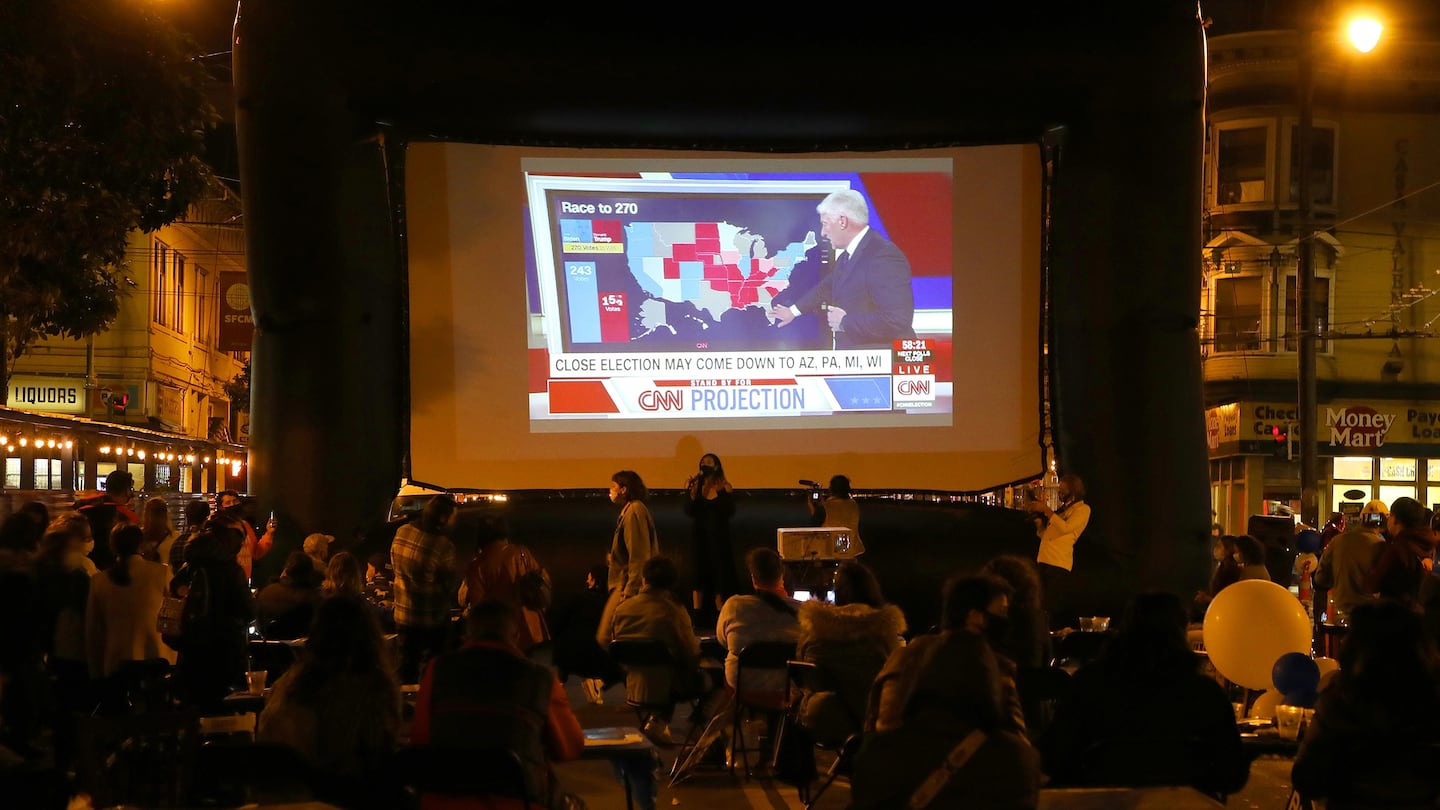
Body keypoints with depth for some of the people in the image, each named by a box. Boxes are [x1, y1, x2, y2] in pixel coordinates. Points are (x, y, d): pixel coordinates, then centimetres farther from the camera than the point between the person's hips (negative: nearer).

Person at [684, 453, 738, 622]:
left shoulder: (724, 487, -2)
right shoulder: (695, 485, 2)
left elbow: (730, 512, -11)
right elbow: (689, 511, -5)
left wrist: (722, 493, -23)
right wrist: (692, 492, -17)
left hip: (718, 536, -1)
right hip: (699, 535, 1)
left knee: (719, 575, 1)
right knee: (698, 575, -2)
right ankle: (697, 618, 2)